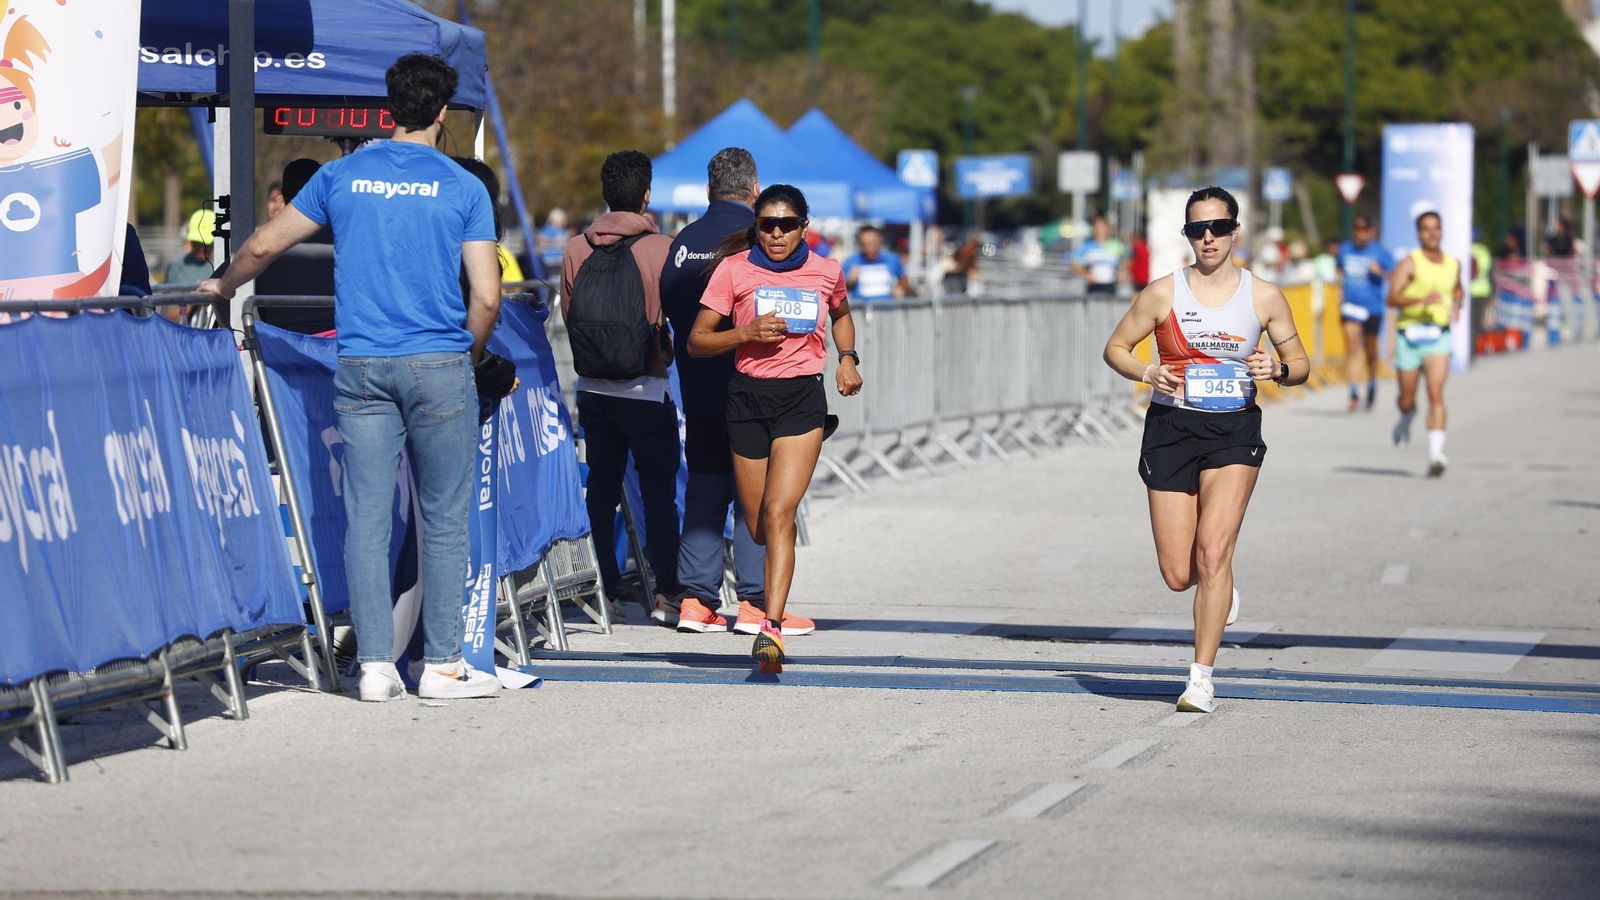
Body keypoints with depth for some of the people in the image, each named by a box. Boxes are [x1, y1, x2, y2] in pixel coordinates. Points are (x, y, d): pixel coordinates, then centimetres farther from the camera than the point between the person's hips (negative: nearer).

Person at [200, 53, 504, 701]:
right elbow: (486, 299, -6)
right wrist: (472, 354, 13)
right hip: (439, 365, -2)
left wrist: (222, 288, 34)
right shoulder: (463, 188, -1)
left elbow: (263, 245, 16)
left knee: (366, 517, 3)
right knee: (444, 517, 4)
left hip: (360, 368, 2)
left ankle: (375, 664, 2)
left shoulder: (342, 176, 7)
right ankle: (442, 664, 5)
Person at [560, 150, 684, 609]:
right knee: (658, 490, 4)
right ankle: (666, 588, 2)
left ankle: (604, 588, 12)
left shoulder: (576, 249, -1)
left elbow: (567, 314, 5)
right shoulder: (662, 248, -11)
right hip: (646, 390, -4)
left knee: (601, 487, 11)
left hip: (592, 388, 4)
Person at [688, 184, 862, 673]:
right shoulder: (735, 269, 0)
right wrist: (747, 332, -15)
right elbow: (696, 341, 0)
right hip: (748, 397, 1)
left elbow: (841, 315, 29)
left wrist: (847, 358, 12)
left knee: (779, 513, -18)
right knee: (758, 526, 5)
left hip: (802, 399, -1)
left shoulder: (826, 272, 6)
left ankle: (771, 627, -25)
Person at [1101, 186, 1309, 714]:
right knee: (1178, 575, -1)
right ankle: (1219, 584, 38)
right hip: (1172, 428, 1)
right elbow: (1115, 348, 8)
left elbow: (1301, 365, 9)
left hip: (1234, 431, -1)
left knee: (1213, 552, -18)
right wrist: (1147, 374, -12)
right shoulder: (1163, 293, -1)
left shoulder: (1264, 297, 1)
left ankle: (1202, 678, -11)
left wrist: (1277, 369, -14)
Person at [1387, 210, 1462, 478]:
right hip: (1410, 333, -2)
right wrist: (1421, 299, -32)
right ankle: (1406, 419, 48)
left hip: (1438, 337, 2)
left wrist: (1456, 305, 8)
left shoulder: (1453, 264, 8)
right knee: (1407, 399, 10)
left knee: (1436, 394, -17)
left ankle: (1436, 454, -25)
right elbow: (1392, 298, -18)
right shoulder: (1410, 263, -7)